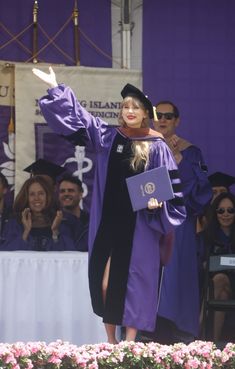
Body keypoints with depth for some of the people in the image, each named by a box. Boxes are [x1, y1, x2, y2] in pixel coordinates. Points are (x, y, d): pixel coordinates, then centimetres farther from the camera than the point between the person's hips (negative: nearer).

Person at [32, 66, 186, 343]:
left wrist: (158, 203, -20)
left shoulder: (156, 147, -3)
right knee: (104, 282, 2)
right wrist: (56, 88, 13)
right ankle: (110, 343, 13)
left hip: (139, 226, -3)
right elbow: (76, 116, 14)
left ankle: (129, 344, 4)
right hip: (108, 222, 4)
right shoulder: (108, 137, 7)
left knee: (133, 280, -2)